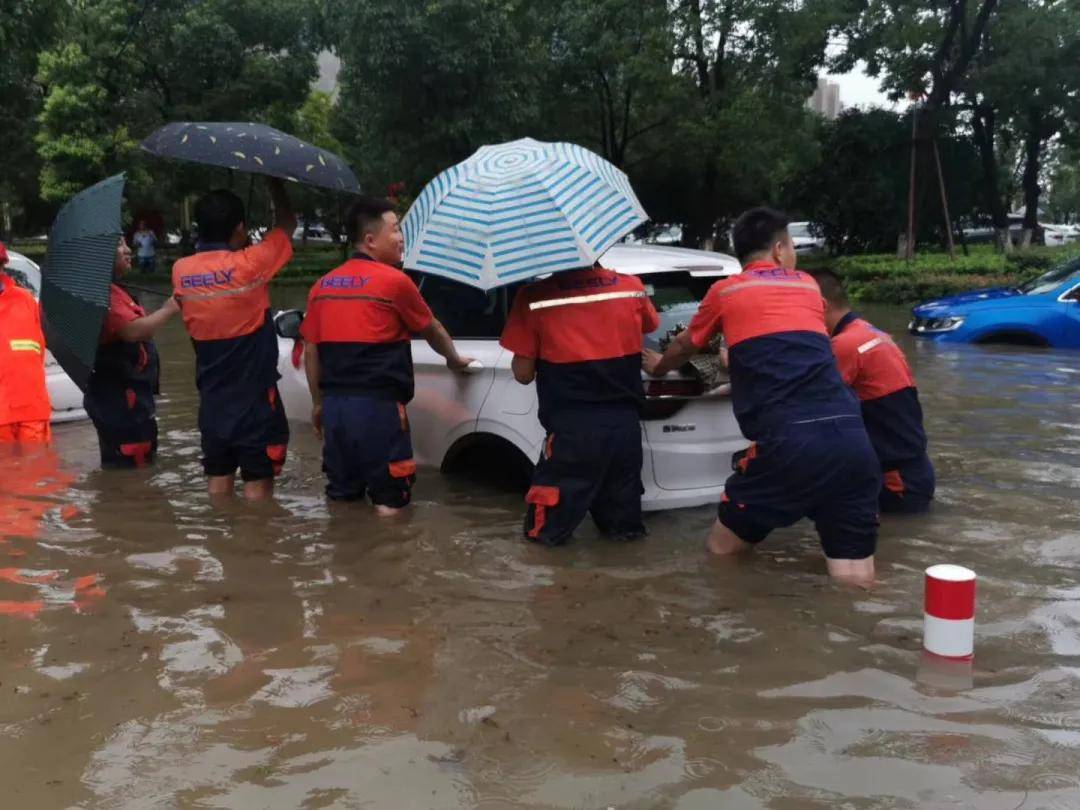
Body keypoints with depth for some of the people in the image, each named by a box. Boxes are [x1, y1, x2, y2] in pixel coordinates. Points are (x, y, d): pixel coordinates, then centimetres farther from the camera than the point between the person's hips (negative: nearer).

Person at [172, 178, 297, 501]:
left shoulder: (181, 271, -2)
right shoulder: (249, 264, -16)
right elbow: (287, 223, -1)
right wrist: (275, 181, 13)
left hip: (212, 396, 5)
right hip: (254, 394, -5)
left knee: (218, 477, 14)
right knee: (258, 480, 2)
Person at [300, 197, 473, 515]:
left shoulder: (323, 285, 10)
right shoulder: (394, 280, -6)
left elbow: (310, 351, 12)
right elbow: (432, 330, 8)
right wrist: (454, 359, 27)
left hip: (335, 403, 6)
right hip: (377, 405, -6)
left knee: (341, 497, 16)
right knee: (389, 502, 3)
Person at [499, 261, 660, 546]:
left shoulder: (534, 296, -8)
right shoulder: (632, 287, 2)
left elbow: (523, 373, -3)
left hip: (572, 429, -3)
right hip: (625, 424, 4)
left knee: (545, 530, 13)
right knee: (624, 524, 23)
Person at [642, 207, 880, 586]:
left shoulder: (724, 291, 15)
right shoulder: (809, 286, 24)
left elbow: (685, 347, 34)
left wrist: (658, 367, 55)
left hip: (787, 440, -3)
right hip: (851, 439, 3)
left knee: (721, 550, 16)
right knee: (855, 579, 6)